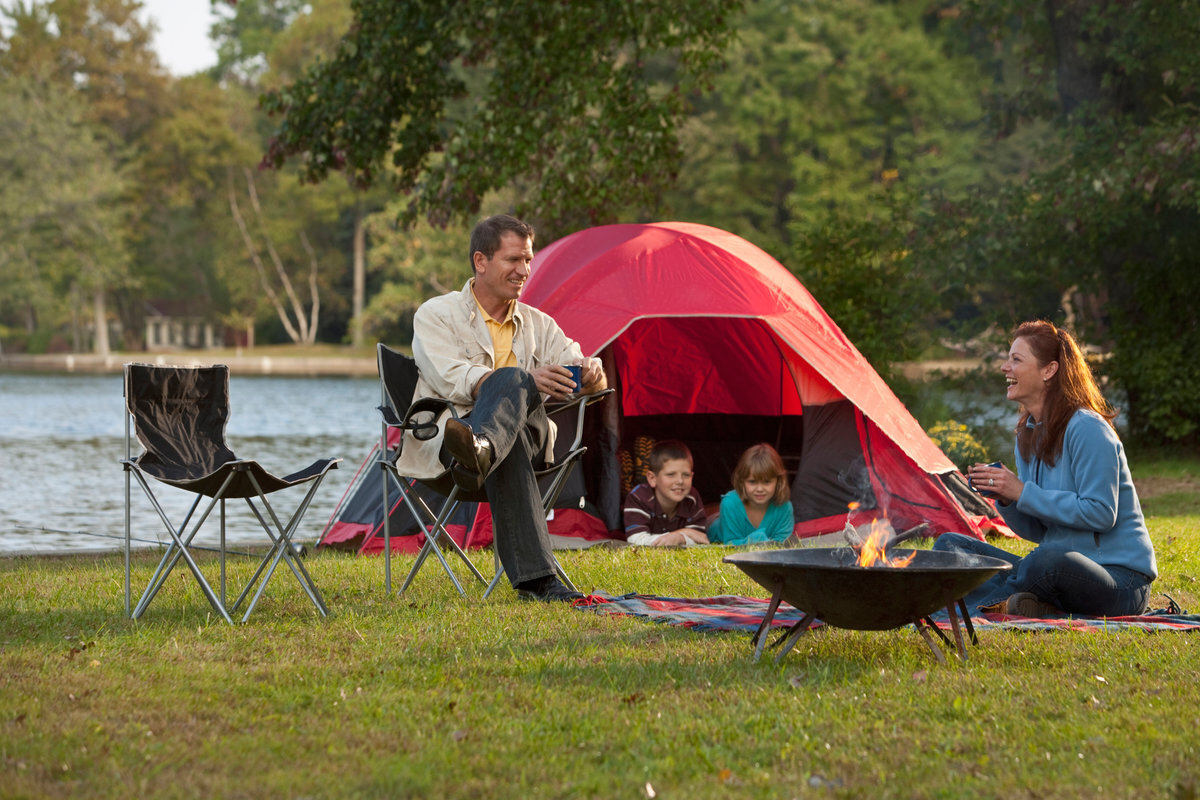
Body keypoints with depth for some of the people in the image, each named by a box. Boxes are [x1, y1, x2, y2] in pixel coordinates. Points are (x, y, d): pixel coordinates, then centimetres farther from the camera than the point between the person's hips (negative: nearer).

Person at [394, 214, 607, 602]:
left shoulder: (538, 324, 26)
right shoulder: (436, 315, 9)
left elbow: (574, 374, 16)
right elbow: (451, 379, -11)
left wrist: (590, 371, -13)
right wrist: (526, 380, -27)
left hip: (529, 436, 3)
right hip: (441, 441, -3)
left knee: (514, 382, -35)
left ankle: (479, 451, -75)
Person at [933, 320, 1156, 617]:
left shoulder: (1088, 429, -12)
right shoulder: (1027, 435, 13)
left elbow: (1101, 514, -20)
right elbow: (1038, 531, 14)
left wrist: (1023, 492, -18)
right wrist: (1005, 499, -6)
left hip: (1120, 580, -9)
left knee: (1052, 559, -42)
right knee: (949, 545, 0)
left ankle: (999, 601, -11)